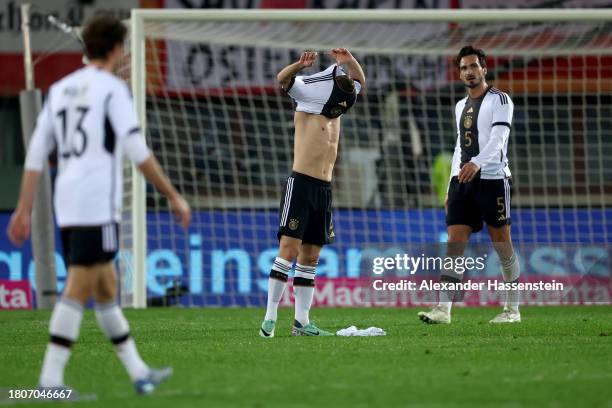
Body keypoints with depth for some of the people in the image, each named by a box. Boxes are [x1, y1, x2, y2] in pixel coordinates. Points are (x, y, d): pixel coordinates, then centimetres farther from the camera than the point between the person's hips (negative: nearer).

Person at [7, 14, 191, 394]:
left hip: (66, 206, 8)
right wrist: (175, 197, -5)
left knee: (106, 288, 14)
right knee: (78, 290, -9)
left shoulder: (60, 89, 15)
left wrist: (24, 210, 13)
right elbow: (138, 152, -11)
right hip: (98, 206, -8)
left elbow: (36, 153, 12)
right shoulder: (113, 88, -6)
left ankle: (139, 372, 21)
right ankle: (51, 379, -14)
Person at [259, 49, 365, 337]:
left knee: (310, 257, 6)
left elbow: (359, 82, 29)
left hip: (324, 189, 7)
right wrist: (301, 65, -38)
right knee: (289, 250, -14)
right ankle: (270, 319, -16)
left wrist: (350, 62, 9)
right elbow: (283, 79, -17)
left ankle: (301, 322, 7)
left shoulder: (335, 112, 16)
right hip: (301, 184, -7)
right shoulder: (308, 105, -2)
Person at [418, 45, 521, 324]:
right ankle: (443, 308, -12)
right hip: (462, 180, 6)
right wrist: (451, 189, 18)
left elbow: (498, 138, -17)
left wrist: (477, 163, -34)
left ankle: (512, 309, 8)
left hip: (492, 178, -6)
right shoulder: (460, 106, 19)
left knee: (502, 243, -1)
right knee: (455, 242, -5)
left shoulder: (499, 100, -3)